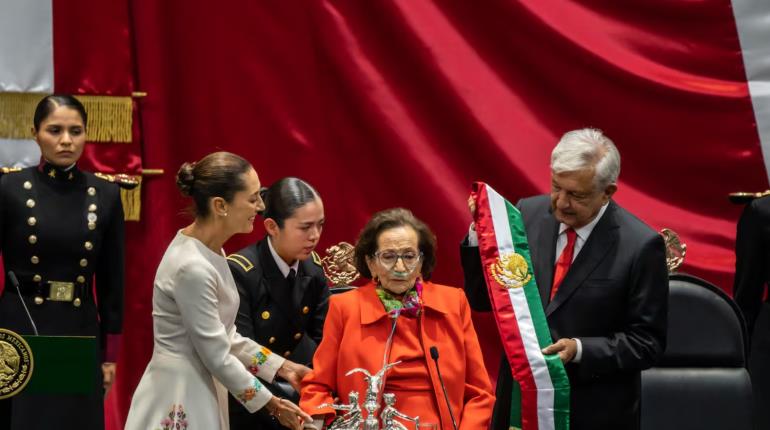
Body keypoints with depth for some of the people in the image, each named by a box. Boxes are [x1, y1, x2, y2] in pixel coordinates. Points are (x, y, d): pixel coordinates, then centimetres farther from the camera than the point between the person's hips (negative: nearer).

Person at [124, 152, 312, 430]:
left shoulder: (209, 251, 6)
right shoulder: (192, 267, -22)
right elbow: (218, 358, -18)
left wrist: (282, 367, 10)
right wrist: (272, 406, -8)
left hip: (201, 391, 9)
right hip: (178, 405, -9)